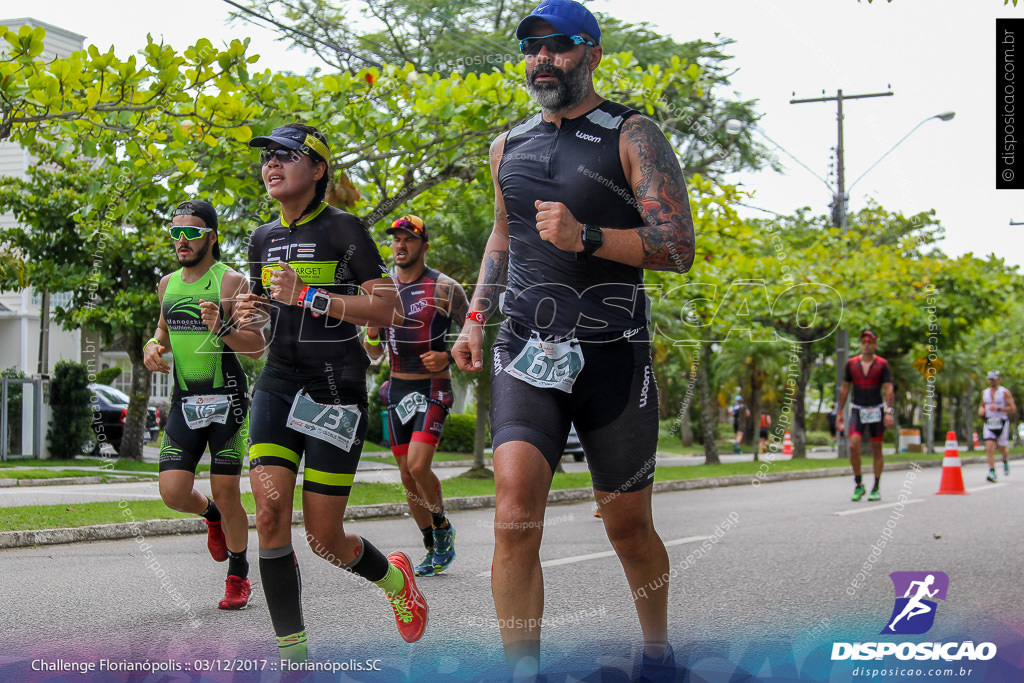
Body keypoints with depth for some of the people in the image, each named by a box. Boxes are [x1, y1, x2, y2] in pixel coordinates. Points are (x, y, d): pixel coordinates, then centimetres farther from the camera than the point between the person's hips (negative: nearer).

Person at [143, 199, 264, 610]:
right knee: (173, 492, -6)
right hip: (185, 401, 5)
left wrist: (221, 329, -27)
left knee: (226, 493, -3)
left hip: (227, 399, -5)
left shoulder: (232, 282, -7)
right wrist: (152, 347, 5)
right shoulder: (168, 284, 11)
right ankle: (211, 515, 29)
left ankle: (238, 578, 17)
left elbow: (257, 348, -10)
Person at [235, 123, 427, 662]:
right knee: (270, 511, -14)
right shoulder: (264, 238, 13)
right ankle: (292, 652, -6)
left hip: (335, 387, -5)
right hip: (278, 382, 5)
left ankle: (393, 576, 32)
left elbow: (389, 309, -11)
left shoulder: (343, 229, -5)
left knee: (324, 539, -2)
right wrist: (252, 309, 4)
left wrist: (308, 295, -18)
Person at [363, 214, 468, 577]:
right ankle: (433, 549, 20)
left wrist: (448, 357, -16)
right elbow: (375, 354, 13)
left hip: (433, 388, -5)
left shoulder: (444, 288, -7)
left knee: (418, 465, -20)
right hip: (397, 388, 5)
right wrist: (371, 333, -9)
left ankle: (442, 526, 7)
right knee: (407, 475, 6)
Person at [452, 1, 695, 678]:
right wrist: (475, 317, 17)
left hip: (614, 355, -3)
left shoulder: (633, 136, -2)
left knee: (629, 528, 8)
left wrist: (585, 237, -22)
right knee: (515, 517, -16)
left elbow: (679, 248, -9)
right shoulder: (509, 145, 14)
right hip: (527, 351, 3)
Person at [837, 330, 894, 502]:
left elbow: (888, 389, -6)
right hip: (857, 410, 1)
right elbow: (844, 388, 11)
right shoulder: (851, 363, 5)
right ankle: (858, 484, -2)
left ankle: (876, 489, 12)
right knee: (853, 445, -15)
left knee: (876, 449, 3)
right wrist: (840, 412, 9)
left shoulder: (882, 364, -1)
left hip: (876, 410, -1)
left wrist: (889, 412, -17)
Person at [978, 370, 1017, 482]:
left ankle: (1005, 461, 43)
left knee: (1003, 449, 8)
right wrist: (981, 410, 2)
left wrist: (998, 409, -20)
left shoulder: (1005, 392, -5)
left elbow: (1013, 409, -9)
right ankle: (992, 472, -14)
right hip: (989, 423, 3)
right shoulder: (984, 392, 9)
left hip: (1002, 423, -3)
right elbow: (982, 405, 26)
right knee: (989, 447, -14)